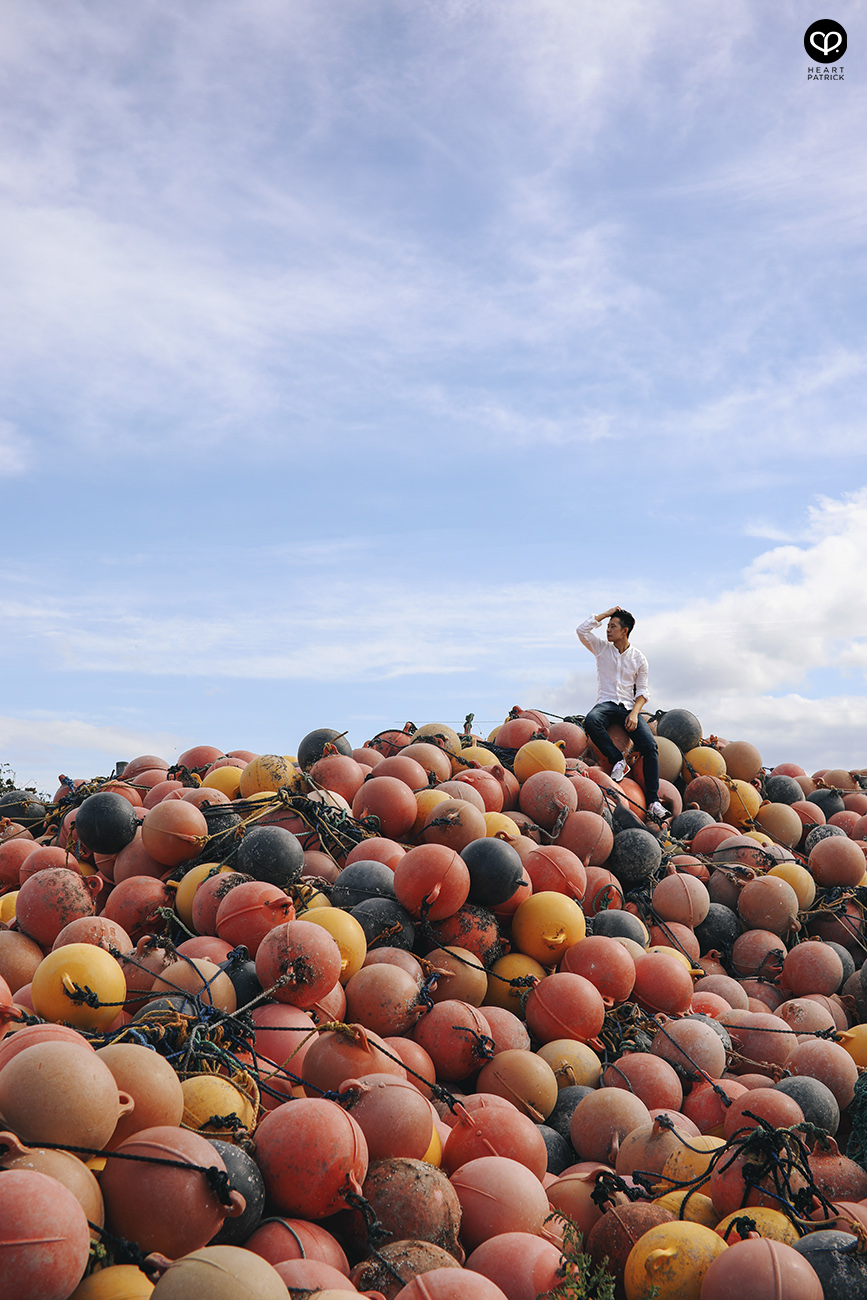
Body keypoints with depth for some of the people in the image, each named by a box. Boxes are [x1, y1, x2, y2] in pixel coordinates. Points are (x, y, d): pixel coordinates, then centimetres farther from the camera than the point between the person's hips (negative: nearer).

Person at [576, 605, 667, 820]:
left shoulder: (638, 658, 8)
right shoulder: (602, 648, 9)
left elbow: (642, 690, 7)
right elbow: (581, 630, -5)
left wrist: (634, 713, -11)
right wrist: (606, 614, 1)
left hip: (629, 707, 0)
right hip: (606, 703, 0)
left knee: (650, 745, -22)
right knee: (591, 721, -38)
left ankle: (653, 801, -21)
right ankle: (617, 760, -25)